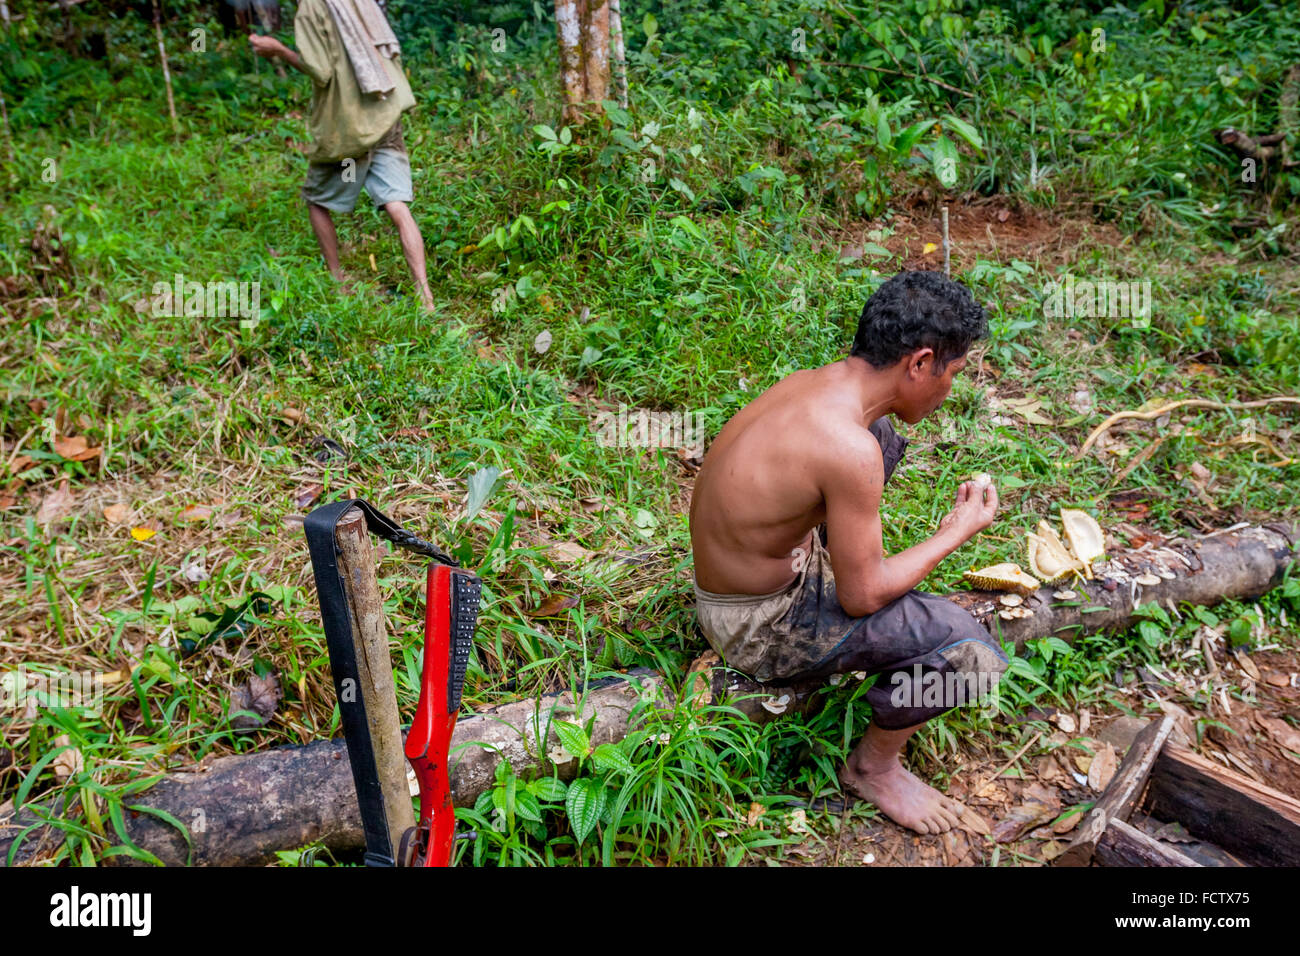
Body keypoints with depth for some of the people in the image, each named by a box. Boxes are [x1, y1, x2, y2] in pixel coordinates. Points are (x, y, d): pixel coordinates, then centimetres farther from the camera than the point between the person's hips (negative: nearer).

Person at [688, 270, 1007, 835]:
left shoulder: (804, 383, -5)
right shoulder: (849, 449, -32)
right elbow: (862, 596, -20)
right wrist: (956, 533, -9)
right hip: (759, 628, -9)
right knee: (970, 650, -18)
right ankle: (873, 766, 10)